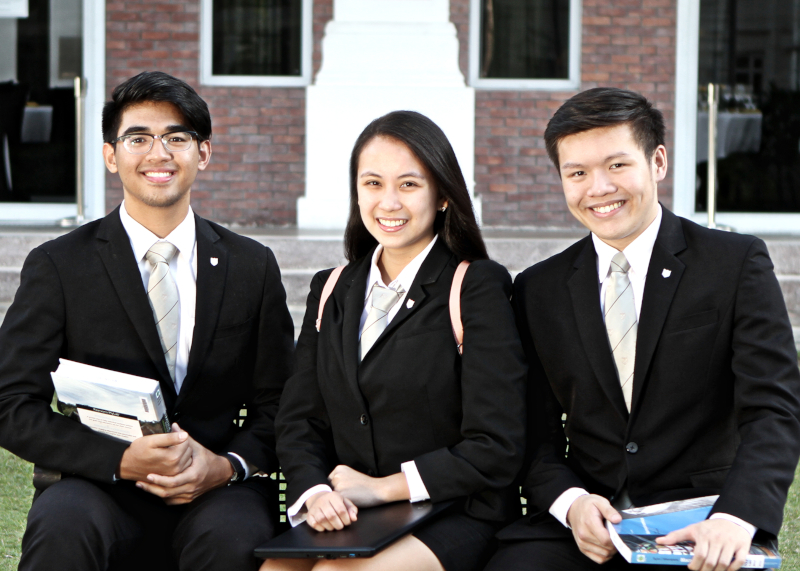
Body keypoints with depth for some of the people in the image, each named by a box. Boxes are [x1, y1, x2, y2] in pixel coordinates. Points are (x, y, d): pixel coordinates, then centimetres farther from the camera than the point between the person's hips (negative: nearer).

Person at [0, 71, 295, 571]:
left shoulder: (253, 267, 11)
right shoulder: (57, 267, 3)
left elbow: (277, 404, 12)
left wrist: (227, 466, -11)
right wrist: (124, 460, -18)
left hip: (216, 495, 2)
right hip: (105, 493, -2)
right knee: (62, 526, -35)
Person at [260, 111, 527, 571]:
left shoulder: (478, 288, -1)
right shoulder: (330, 291, 16)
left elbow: (497, 448, -9)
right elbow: (300, 420, 10)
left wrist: (383, 487, -10)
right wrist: (315, 493, -11)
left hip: (455, 519, -4)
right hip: (343, 519, 4)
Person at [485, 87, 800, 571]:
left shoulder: (738, 263, 1)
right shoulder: (538, 291, 11)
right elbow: (537, 439, 10)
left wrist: (735, 517, -26)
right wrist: (570, 501, -13)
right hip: (582, 526, 2)